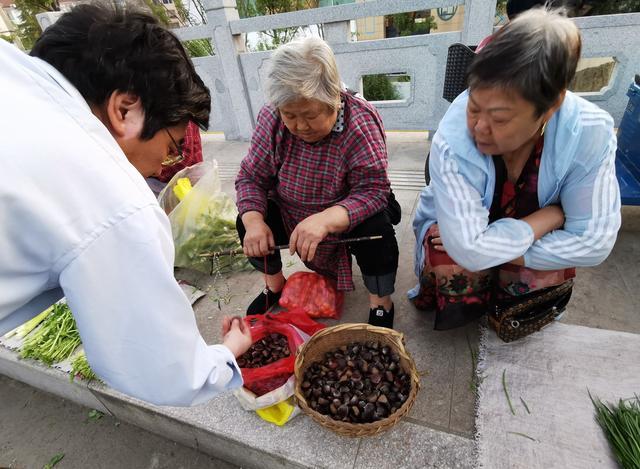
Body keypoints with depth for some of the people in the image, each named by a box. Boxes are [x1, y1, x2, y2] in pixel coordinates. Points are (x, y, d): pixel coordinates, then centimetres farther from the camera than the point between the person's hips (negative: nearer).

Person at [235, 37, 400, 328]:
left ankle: (381, 303, -3)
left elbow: (374, 191, -31)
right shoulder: (271, 118, -15)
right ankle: (274, 284, 14)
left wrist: (325, 220, -47)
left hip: (348, 218, -3)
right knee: (246, 222, -15)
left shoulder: (361, 123, -25)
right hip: (291, 216, 4)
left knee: (376, 228, -31)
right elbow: (250, 177, -10)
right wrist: (254, 221, -29)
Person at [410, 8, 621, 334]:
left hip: (532, 239, 3)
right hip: (456, 229, -2)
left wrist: (491, 252, -29)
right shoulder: (453, 140, -35)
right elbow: (470, 249, -37)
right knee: (457, 269, -31)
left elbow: (594, 241, -23)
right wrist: (550, 215, -26)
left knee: (555, 277, -23)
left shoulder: (590, 133, -26)